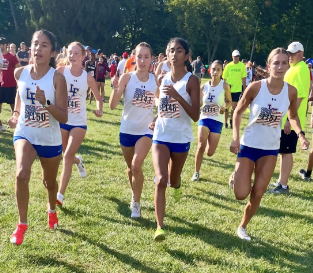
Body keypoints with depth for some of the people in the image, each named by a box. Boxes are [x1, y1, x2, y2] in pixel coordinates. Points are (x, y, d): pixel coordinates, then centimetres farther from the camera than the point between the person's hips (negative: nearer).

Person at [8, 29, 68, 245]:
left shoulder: (57, 78, -19)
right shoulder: (20, 73, -8)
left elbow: (63, 118, -21)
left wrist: (46, 104, -36)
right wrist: (16, 113, 9)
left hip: (50, 140, -1)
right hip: (24, 134, 1)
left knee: (49, 181, 19)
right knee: (22, 175, -25)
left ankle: (52, 210, 54)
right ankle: (22, 224, -4)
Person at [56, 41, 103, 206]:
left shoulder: (88, 78, -5)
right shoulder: (61, 71, -9)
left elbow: (98, 97, 7)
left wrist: (99, 110, -12)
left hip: (79, 122, -1)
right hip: (61, 120, 1)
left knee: (68, 156, -10)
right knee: (67, 155, 15)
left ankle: (60, 195, -6)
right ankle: (78, 161, 54)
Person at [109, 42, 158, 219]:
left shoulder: (156, 79, -6)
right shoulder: (127, 77, -11)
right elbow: (113, 106, -16)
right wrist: (116, 89, -33)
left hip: (146, 130, -1)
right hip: (127, 130, 1)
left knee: (137, 165, -19)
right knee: (131, 167, 16)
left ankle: (136, 203, 0)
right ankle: (135, 195, 43)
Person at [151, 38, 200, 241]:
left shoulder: (191, 81, -11)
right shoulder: (163, 79, 2)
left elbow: (195, 116, -18)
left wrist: (177, 96, -28)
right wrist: (156, 121, 4)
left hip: (181, 139, -2)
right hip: (161, 136, 2)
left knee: (173, 180, 18)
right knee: (161, 180, -15)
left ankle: (177, 184, 58)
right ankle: (160, 227, -13)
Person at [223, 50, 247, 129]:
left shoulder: (242, 66, -2)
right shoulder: (228, 66, -4)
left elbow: (243, 78, 4)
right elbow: (224, 78, 0)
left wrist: (244, 89, 4)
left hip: (237, 89, 1)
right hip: (228, 89, -1)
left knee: (234, 106, 5)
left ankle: (232, 120, 26)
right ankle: (226, 122, 16)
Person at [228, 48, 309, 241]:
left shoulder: (291, 91, -9)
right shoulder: (256, 87, -16)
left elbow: (293, 116, 8)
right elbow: (238, 112, -4)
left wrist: (300, 134, -11)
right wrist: (235, 138, -14)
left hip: (271, 149, 2)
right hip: (249, 145, -2)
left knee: (257, 194, 4)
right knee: (241, 194, -7)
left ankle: (243, 227, 28)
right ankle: (235, 177, 29)